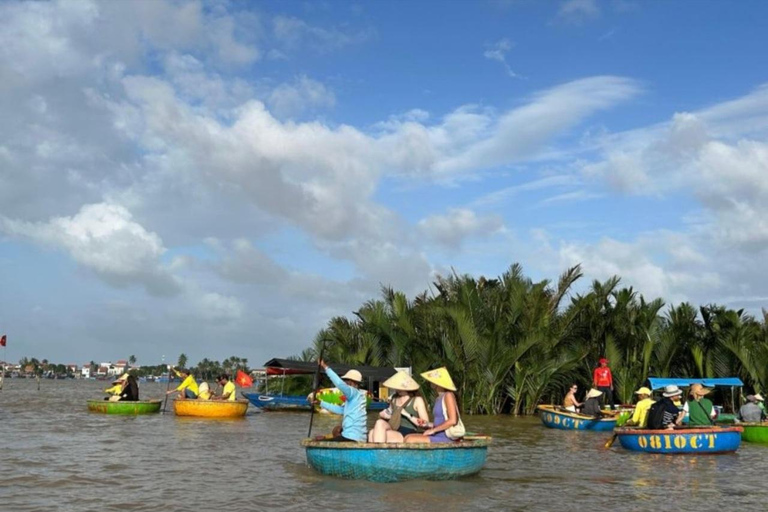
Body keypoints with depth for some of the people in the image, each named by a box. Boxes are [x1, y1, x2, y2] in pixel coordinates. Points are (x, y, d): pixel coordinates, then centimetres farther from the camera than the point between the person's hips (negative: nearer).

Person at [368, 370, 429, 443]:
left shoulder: (417, 400, 2)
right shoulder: (394, 398, 17)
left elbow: (426, 423, -5)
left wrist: (407, 415, -12)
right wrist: (383, 415, 6)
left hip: (408, 435, -6)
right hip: (393, 430, 6)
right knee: (379, 422, -29)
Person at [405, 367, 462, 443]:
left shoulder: (448, 395, -10)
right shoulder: (438, 399, 17)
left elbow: (453, 420, -18)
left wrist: (433, 430, -14)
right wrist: (428, 425, 7)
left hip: (446, 438, -9)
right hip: (438, 436, 9)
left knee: (410, 440, -18)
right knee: (408, 437, -1)